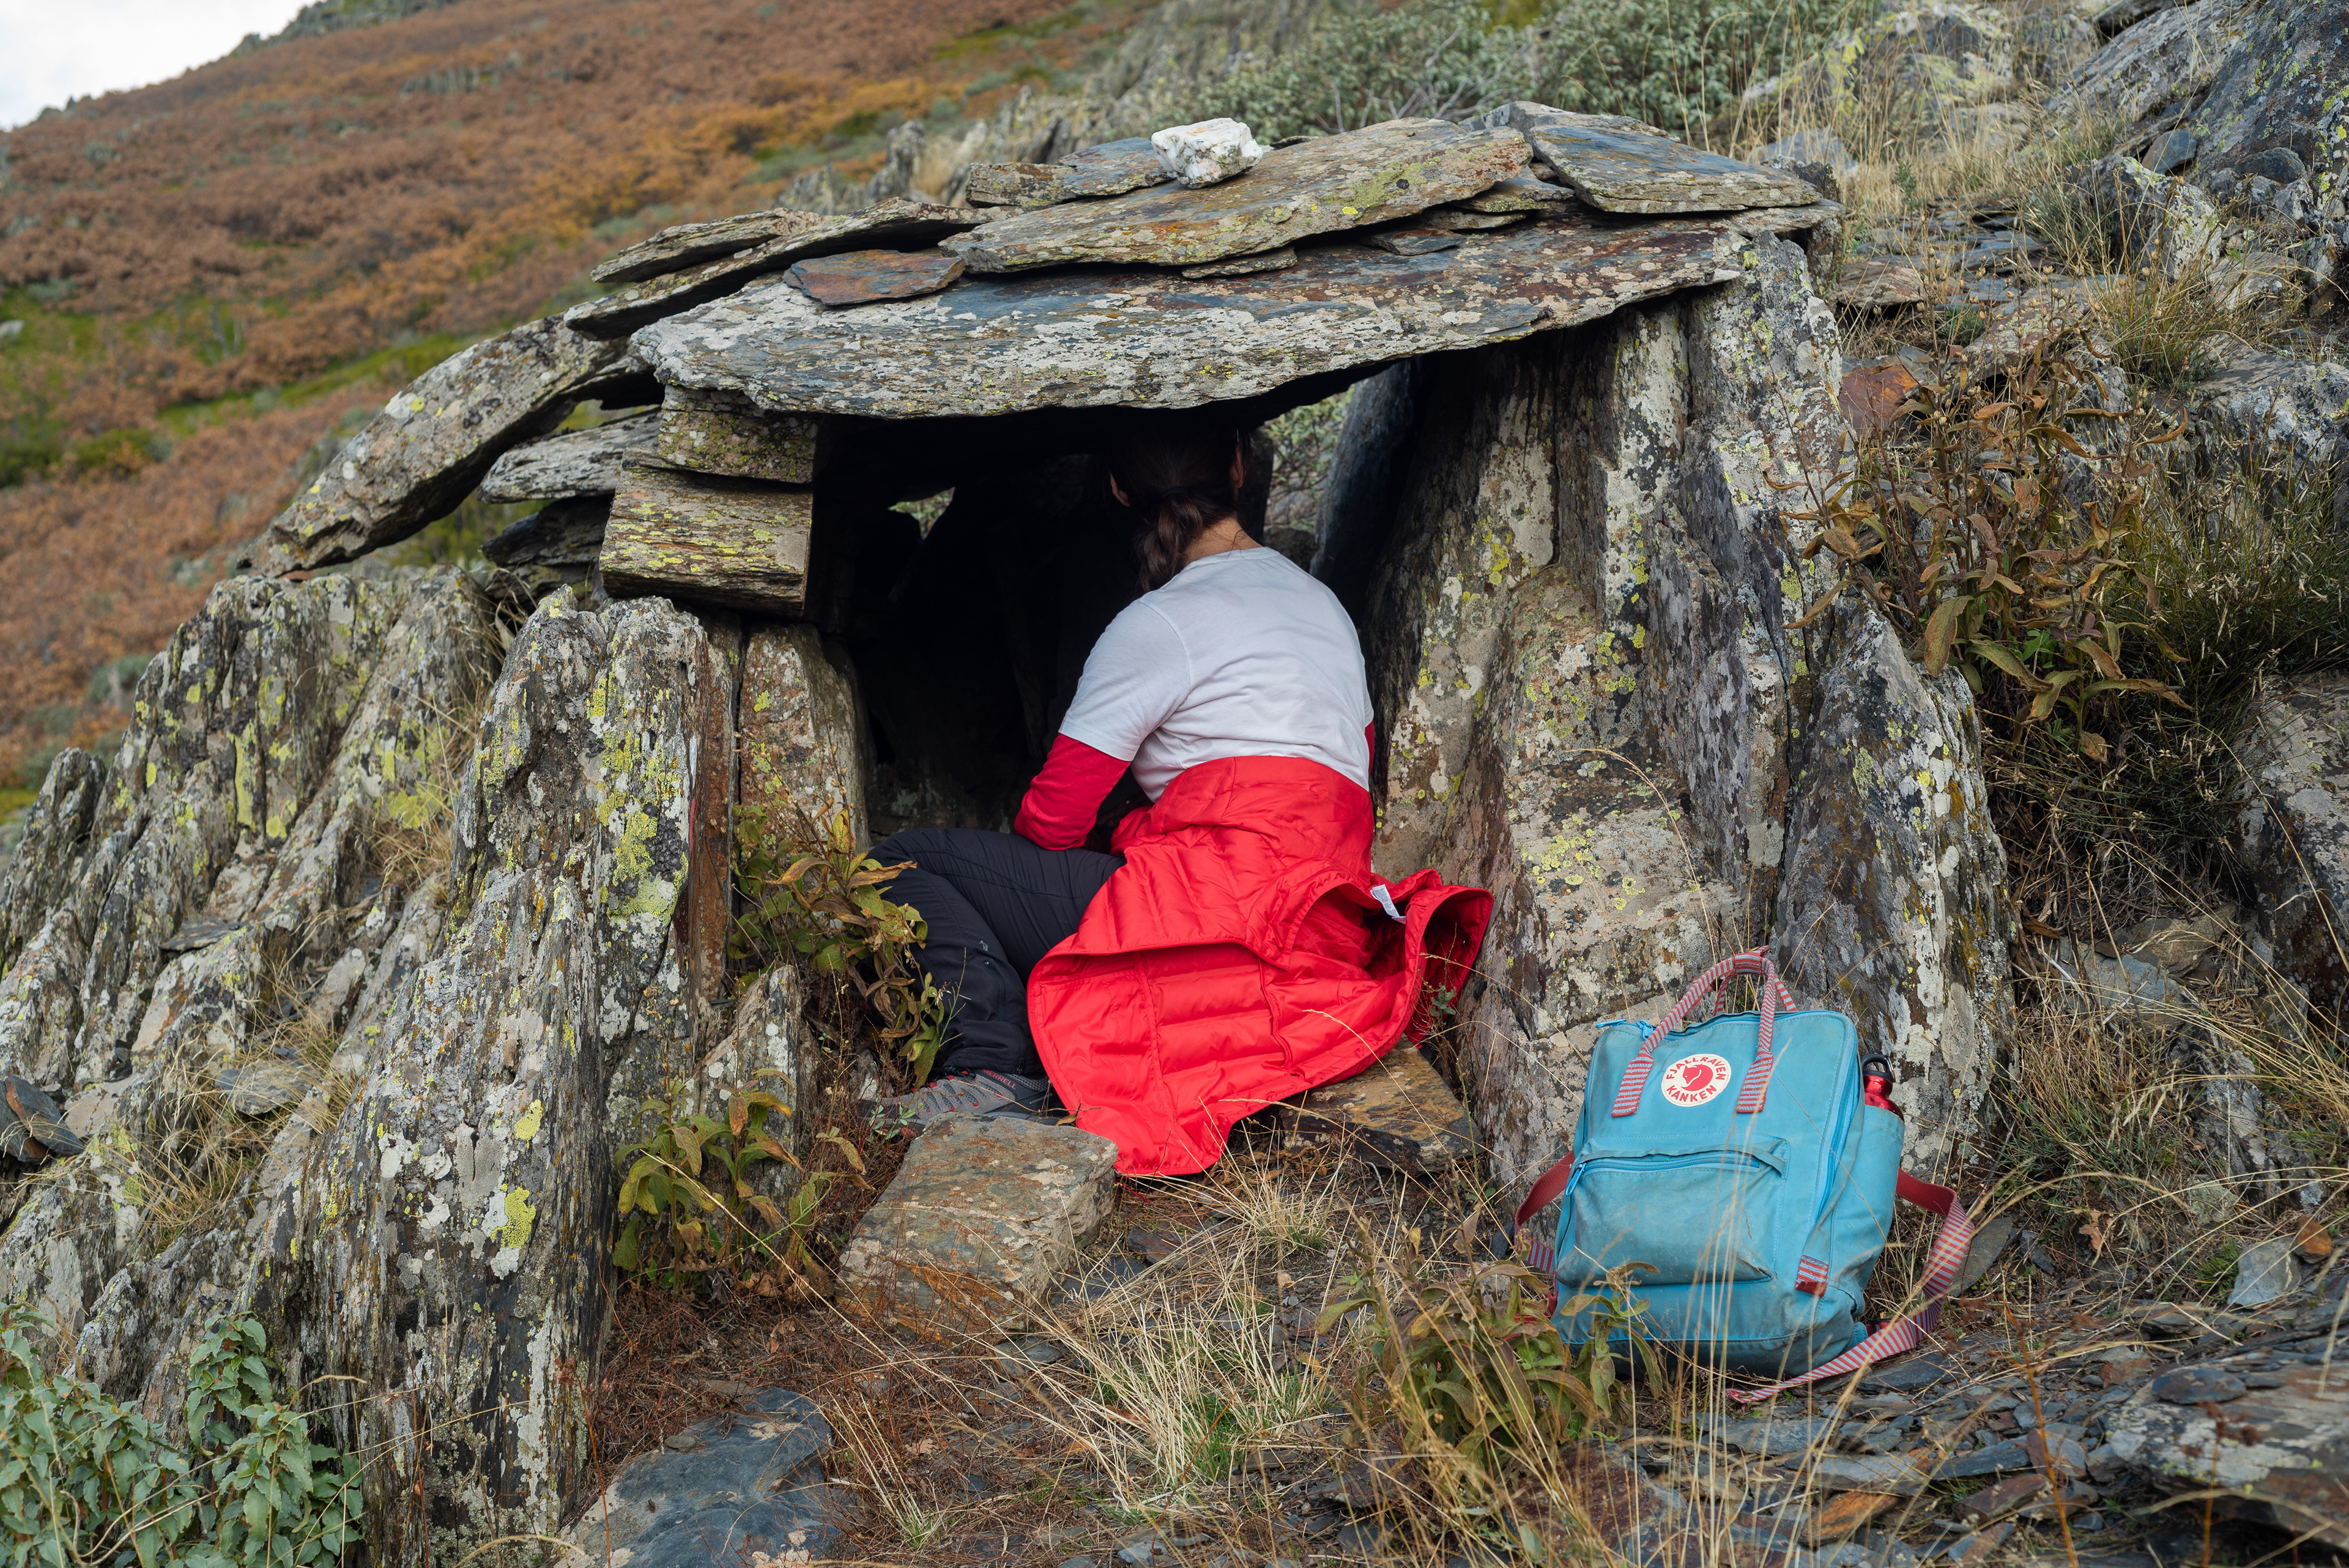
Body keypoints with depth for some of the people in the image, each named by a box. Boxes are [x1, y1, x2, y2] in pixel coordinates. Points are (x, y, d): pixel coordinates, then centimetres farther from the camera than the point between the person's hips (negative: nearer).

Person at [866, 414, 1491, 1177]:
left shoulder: (1160, 622, -3)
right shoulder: (1324, 602, 21)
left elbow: (1051, 820, -3)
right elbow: (1356, 773, 29)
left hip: (1217, 906, -9)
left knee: (903, 860, -2)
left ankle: (994, 1063, -20)